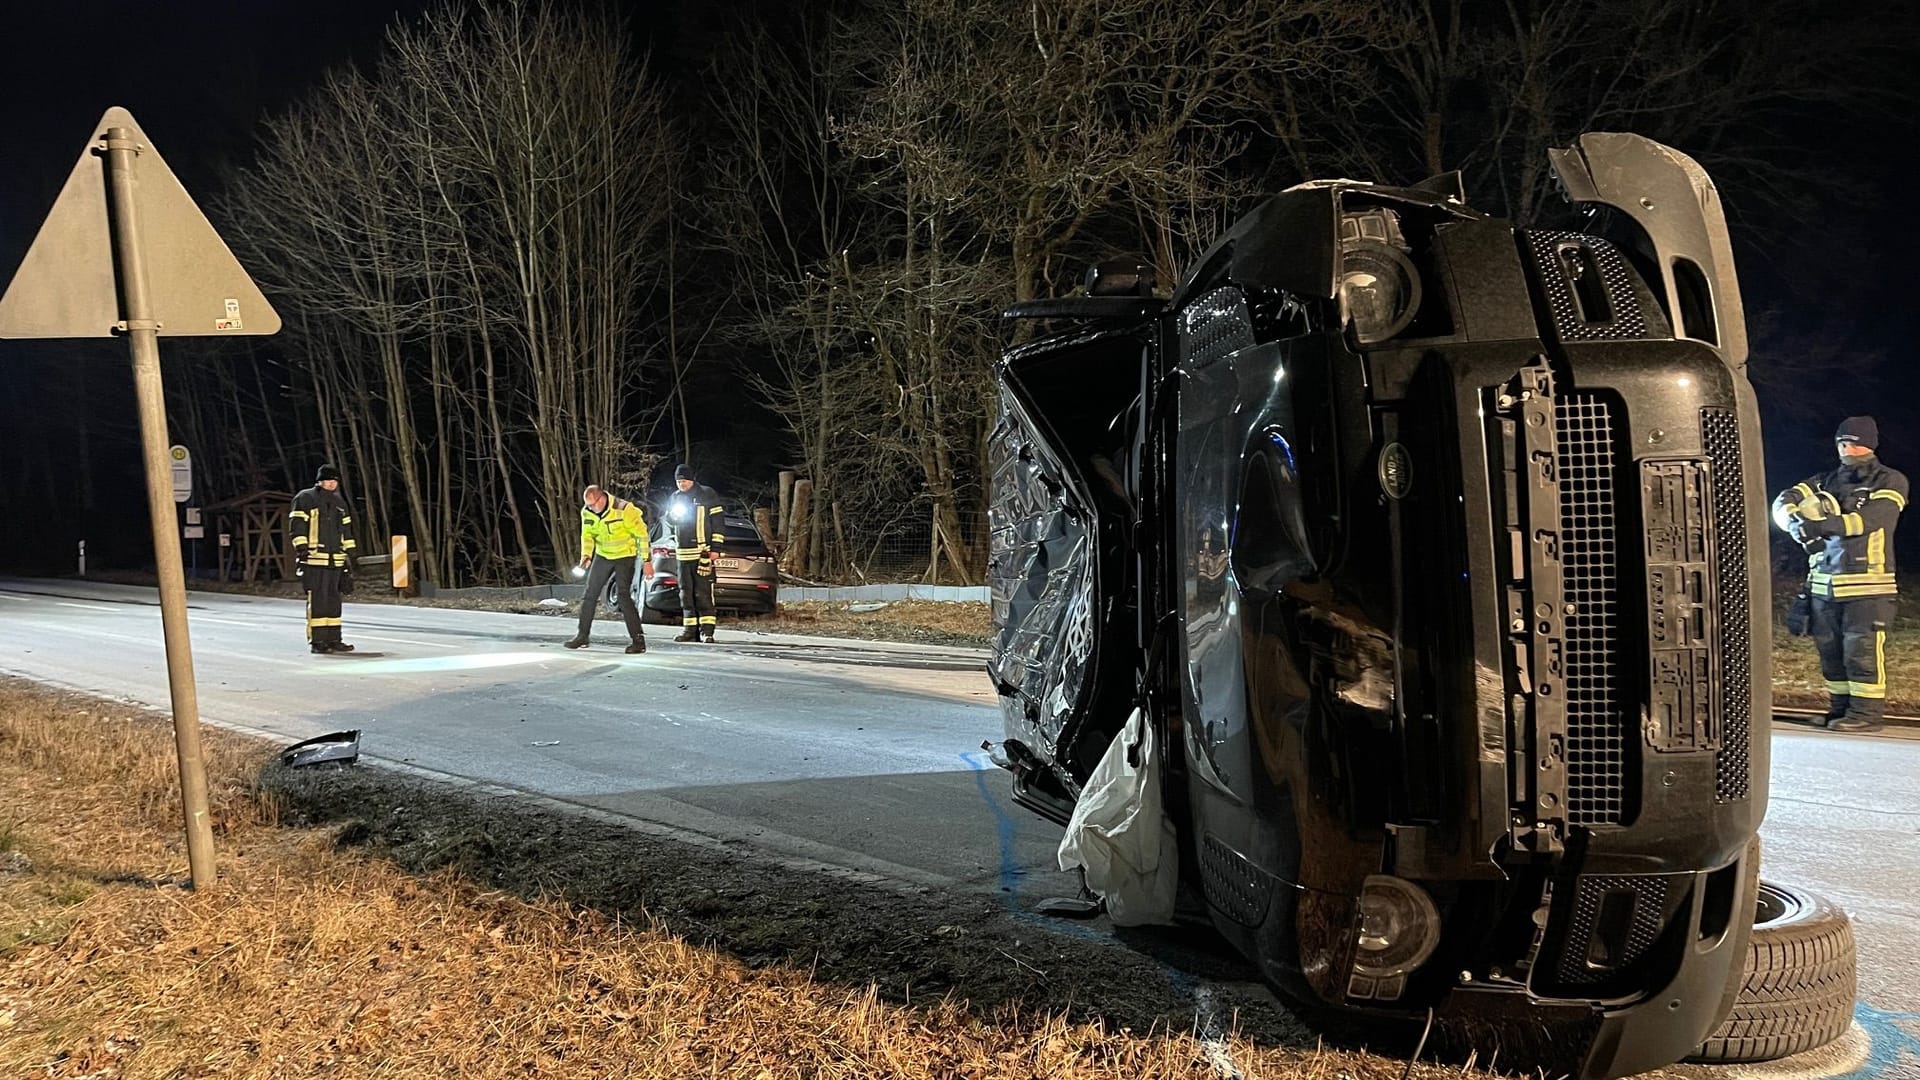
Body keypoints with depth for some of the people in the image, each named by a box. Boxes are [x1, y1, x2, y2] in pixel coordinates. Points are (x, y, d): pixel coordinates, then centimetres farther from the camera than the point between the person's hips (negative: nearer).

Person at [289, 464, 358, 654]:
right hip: (314, 560, -7)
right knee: (317, 600, -7)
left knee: (333, 601, 8)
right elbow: (296, 527, -6)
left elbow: (346, 530, 24)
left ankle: (333, 639, 13)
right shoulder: (305, 499, -1)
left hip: (335, 560, 7)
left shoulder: (339, 502, 20)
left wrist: (349, 554, 20)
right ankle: (317, 641, -4)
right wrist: (301, 550, -14)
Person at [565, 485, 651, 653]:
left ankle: (638, 639, -9)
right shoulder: (587, 512, -5)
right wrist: (586, 555, -9)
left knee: (623, 596, -15)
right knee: (589, 595, 8)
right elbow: (587, 535, 9)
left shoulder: (624, 509, -23)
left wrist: (647, 561, -18)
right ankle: (582, 636, 21)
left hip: (625, 556, -6)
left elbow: (641, 533, -18)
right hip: (602, 556, 6)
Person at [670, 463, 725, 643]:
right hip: (683, 552, 6)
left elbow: (717, 522, -4)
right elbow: (672, 520, 27)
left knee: (703, 592, -10)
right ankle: (689, 628, 12)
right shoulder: (676, 498, 17)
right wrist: (675, 517, 1)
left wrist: (715, 548, -10)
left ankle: (707, 629, -10)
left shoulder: (707, 494, -1)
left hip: (703, 552, -6)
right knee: (686, 592, 7)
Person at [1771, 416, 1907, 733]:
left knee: (1862, 650, -6)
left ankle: (1867, 712, 0)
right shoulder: (1826, 481, 15)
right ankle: (1841, 707, 17)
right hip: (1824, 582, 5)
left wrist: (1825, 524, -31)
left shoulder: (1890, 481, 1)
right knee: (1830, 650, 8)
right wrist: (1798, 524, -21)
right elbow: (1784, 502, 2)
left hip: (1867, 585, -5)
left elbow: (1872, 517, -18)